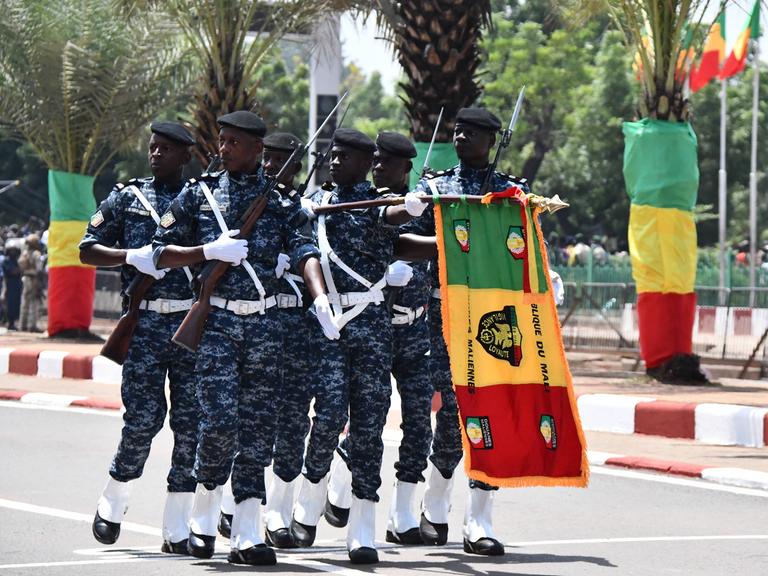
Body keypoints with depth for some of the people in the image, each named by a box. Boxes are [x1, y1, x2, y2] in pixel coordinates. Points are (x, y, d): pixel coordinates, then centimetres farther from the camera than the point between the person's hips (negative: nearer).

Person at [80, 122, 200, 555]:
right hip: (145, 323, -1)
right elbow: (88, 251, 8)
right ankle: (113, 502, 19)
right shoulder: (127, 198, 9)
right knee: (143, 418, -6)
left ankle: (178, 529, 6)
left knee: (191, 421, 0)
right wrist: (132, 256, -9)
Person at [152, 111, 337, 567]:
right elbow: (162, 253, 7)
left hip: (265, 324, 2)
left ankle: (247, 535, 3)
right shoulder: (199, 193, 7)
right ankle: (205, 514, 10)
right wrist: (209, 251, -10)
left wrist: (320, 298, -24)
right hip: (215, 321, -1)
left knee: (258, 426, 0)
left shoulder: (280, 199, 8)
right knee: (221, 419, -13)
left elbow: (304, 251, -6)